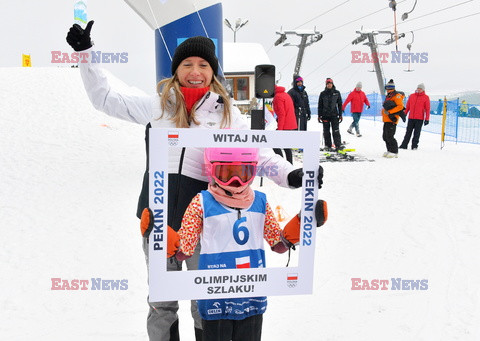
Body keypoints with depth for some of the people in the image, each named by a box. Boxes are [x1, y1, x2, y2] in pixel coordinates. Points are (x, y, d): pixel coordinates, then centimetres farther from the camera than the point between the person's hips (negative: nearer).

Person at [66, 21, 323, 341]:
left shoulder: (226, 112, 3)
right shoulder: (157, 106, 5)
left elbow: (258, 152, 1)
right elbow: (105, 98, 13)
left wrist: (290, 175, -14)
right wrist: (85, 52, 10)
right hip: (158, 217, 1)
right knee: (161, 301, 17)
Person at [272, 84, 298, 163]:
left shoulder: (278, 97, -11)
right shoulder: (285, 94, 18)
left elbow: (281, 114, -18)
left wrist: (279, 128, -19)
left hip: (285, 127, -9)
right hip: (292, 126, 10)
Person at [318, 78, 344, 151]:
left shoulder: (337, 93, 6)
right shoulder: (323, 94, 5)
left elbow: (340, 104, 9)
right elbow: (320, 105, 8)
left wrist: (340, 115, 4)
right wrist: (319, 115, 3)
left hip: (334, 115, -1)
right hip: (325, 115, 1)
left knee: (336, 131, -7)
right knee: (326, 131, 4)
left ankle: (338, 145, -5)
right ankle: (328, 145, 12)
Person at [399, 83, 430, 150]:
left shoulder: (426, 97, 1)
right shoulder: (412, 96, 10)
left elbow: (427, 109, 0)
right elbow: (407, 106, 16)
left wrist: (427, 119, -5)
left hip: (420, 119, -3)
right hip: (411, 118, 3)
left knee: (417, 133, 1)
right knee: (408, 132, 5)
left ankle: (414, 146, 7)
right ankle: (404, 145, 8)